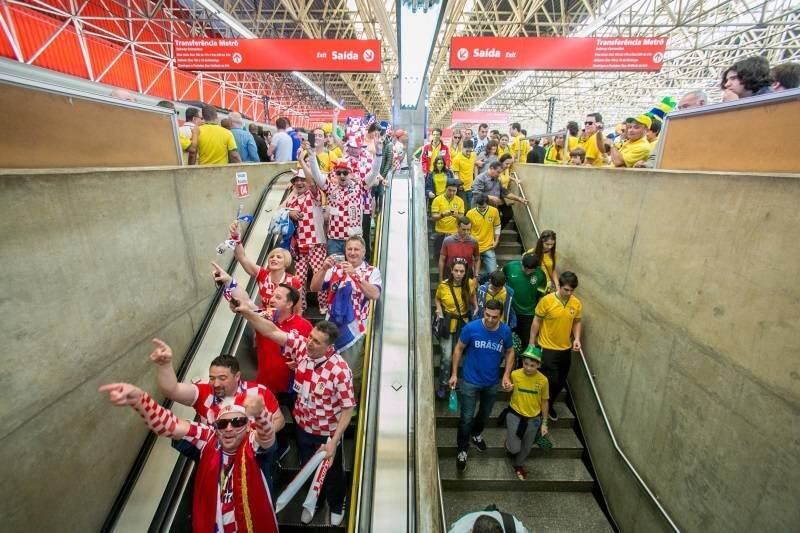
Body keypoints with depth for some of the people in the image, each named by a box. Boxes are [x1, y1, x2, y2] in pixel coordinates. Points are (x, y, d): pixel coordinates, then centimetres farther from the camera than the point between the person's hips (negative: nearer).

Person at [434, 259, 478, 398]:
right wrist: (439, 310, -13)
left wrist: (476, 307, -2)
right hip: (447, 323, -2)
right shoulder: (443, 285, -18)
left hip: (463, 323, 3)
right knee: (447, 356, -6)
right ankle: (442, 385, 13)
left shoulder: (470, 283, -12)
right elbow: (437, 299, 3)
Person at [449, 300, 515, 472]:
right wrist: (454, 374, -10)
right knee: (466, 418, 4)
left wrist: (507, 375, -9)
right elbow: (458, 349, -10)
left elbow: (510, 352, 2)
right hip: (471, 381, -3)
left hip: (492, 383, 3)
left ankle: (476, 434, 54)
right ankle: (462, 450, 28)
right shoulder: (471, 328, -23)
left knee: (485, 414, 24)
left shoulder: (505, 331, -15)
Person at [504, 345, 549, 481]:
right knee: (514, 448, -2)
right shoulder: (514, 375, -19)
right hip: (515, 415, -2)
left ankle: (518, 464, 50)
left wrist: (544, 423, 1)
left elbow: (544, 402, -2)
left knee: (526, 447, 20)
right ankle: (509, 445, 36)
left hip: (533, 418, 2)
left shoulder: (543, 380, -16)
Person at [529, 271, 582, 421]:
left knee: (561, 382, 16)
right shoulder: (547, 300, -17)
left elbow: (577, 322, 10)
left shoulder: (576, 303, -4)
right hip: (548, 349, -5)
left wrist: (577, 338, -7)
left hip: (566, 349, 5)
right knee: (551, 382, -3)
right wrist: (532, 343, -7)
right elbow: (536, 322, -9)